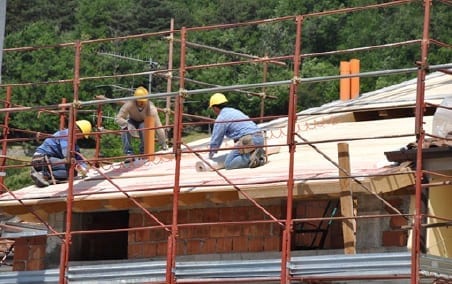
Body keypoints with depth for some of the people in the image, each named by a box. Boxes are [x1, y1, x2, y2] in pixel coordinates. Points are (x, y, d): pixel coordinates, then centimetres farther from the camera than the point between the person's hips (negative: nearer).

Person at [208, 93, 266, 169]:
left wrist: (211, 155, 22)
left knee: (228, 164, -6)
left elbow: (216, 139, 6)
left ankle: (251, 157, -21)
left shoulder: (221, 118, 1)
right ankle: (259, 155, 3)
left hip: (248, 140, -9)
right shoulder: (235, 111, 28)